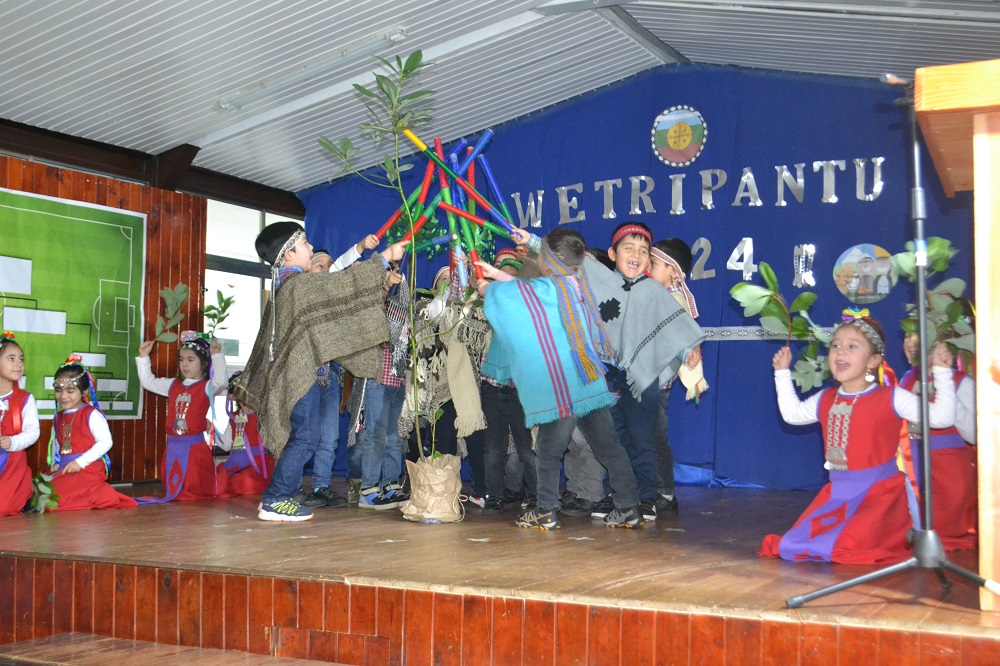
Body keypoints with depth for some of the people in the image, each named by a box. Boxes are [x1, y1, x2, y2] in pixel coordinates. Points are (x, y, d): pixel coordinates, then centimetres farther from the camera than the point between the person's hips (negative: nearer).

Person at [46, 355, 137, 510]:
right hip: (64, 469, 8)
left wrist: (80, 462, -19)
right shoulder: (58, 417, 15)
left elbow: (105, 442, -16)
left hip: (88, 469, -8)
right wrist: (55, 463, 4)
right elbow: (55, 443, 24)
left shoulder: (91, 414, -9)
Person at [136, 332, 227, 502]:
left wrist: (217, 356, -29)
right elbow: (148, 381, 20)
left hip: (195, 446, -5)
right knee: (172, 487, 14)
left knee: (196, 491, -2)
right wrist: (143, 357, 14)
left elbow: (220, 381, -26)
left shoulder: (207, 387, -5)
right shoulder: (173, 384, 13)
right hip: (173, 445, 6)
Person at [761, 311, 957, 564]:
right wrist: (782, 372, 23)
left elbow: (942, 417, -12)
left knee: (846, 547, -22)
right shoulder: (825, 400, 8)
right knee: (792, 546, -3)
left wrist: (942, 373, -19)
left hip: (878, 494, -5)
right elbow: (792, 413, 24)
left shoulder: (891, 398, -9)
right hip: (836, 494, 6)